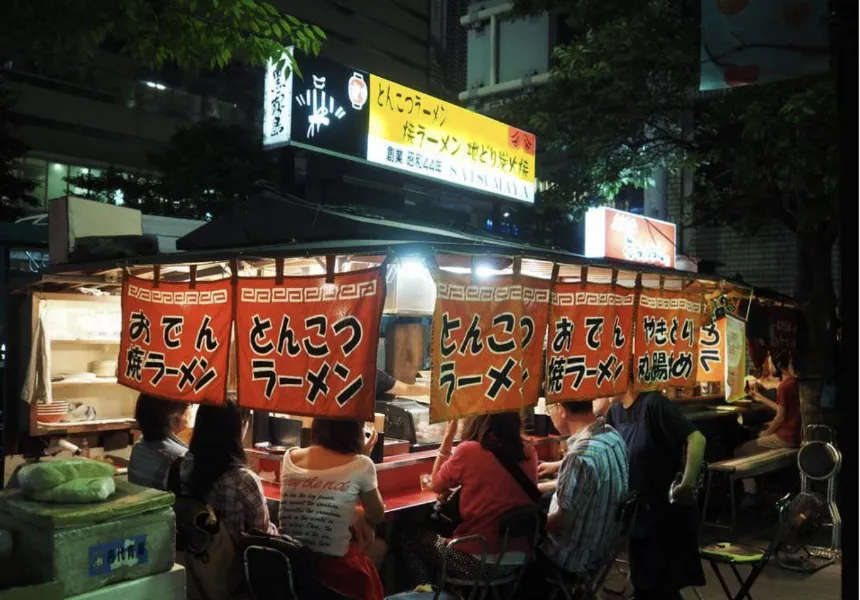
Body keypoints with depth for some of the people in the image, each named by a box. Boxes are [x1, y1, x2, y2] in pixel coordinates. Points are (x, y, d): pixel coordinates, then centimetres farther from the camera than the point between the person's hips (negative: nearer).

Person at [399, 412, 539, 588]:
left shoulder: (469, 451, -17)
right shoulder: (529, 453, -1)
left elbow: (436, 485, 2)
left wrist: (448, 435, 4)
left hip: (479, 563, -6)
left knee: (410, 539, 21)